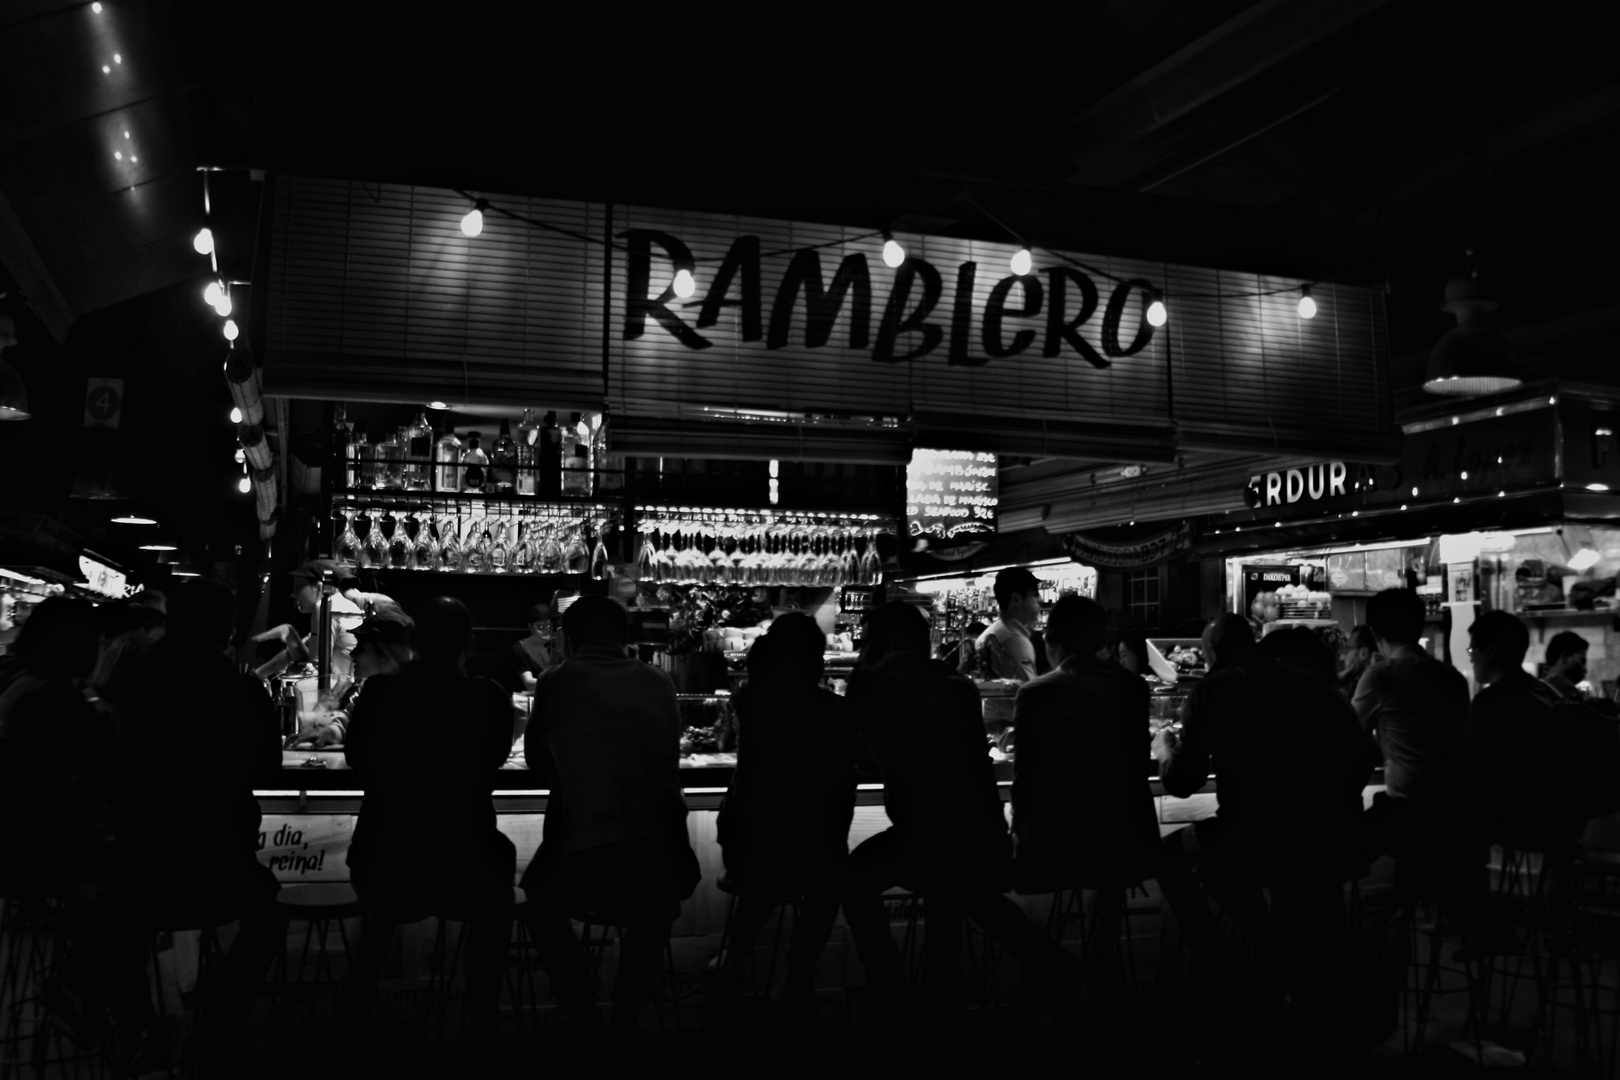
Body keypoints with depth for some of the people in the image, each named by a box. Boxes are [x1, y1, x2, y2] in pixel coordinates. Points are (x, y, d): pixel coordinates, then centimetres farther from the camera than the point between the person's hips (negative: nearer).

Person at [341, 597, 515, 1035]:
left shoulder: (379, 690, -8)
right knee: (499, 855, 32)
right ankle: (480, 1011, 32)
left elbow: (355, 757, 12)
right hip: (463, 875, -1)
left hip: (380, 876, 2)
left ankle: (359, 991, 44)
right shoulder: (489, 698, -11)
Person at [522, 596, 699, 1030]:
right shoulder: (660, 684, 12)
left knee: (541, 903, 30)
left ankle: (582, 1014, 27)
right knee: (650, 916, 36)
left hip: (581, 858, -3)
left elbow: (537, 761, 16)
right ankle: (626, 1017, 37)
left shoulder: (557, 681, 4)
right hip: (660, 863, 3)